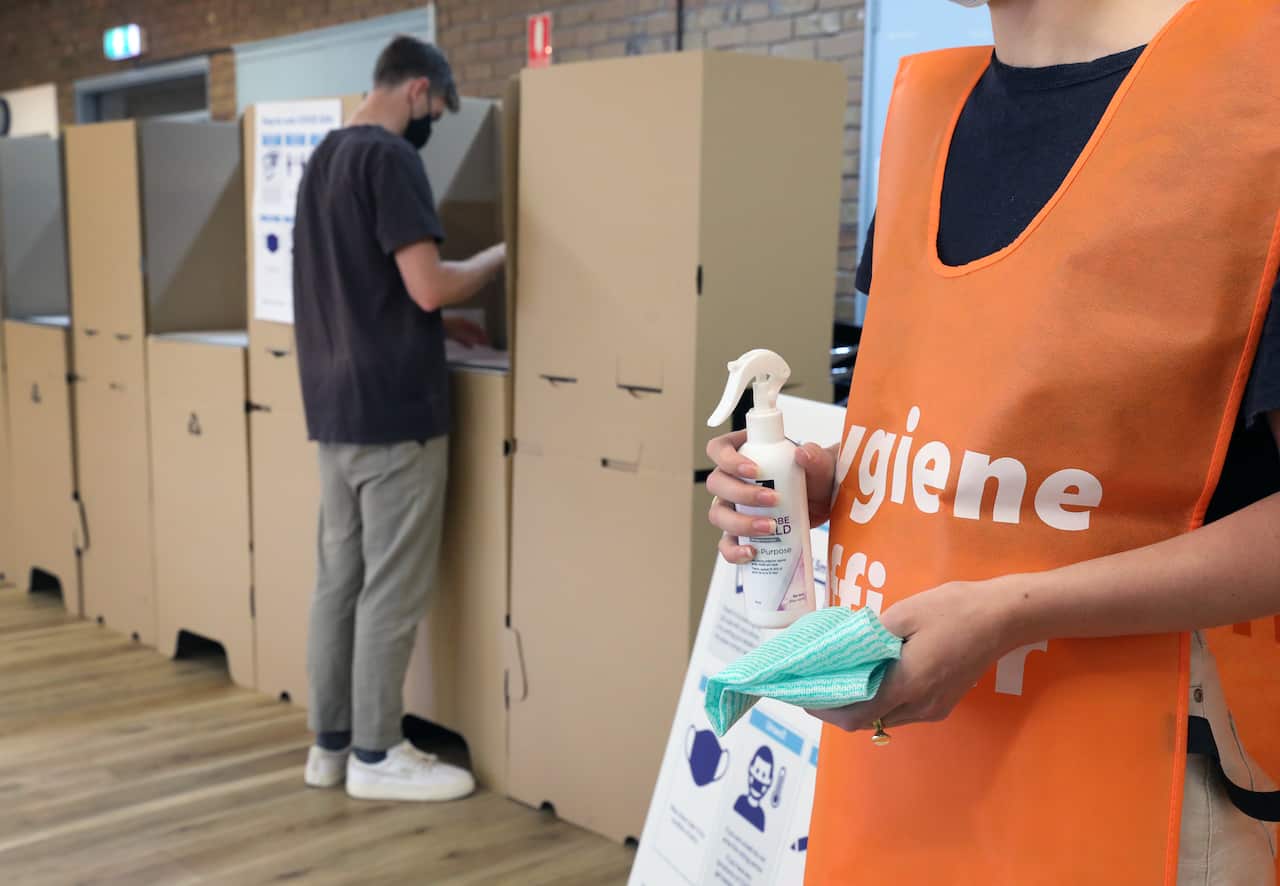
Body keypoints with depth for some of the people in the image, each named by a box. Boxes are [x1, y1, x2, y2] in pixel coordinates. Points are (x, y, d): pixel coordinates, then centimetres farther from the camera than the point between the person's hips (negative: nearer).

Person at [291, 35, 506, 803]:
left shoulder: (324, 155, 15)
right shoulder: (389, 158, -14)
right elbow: (428, 285, -20)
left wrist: (438, 326, 20)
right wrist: (501, 256, -3)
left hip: (335, 405, 9)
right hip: (394, 410, -9)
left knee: (339, 578, 13)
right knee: (393, 588, 0)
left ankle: (331, 743, 21)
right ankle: (376, 756, 9)